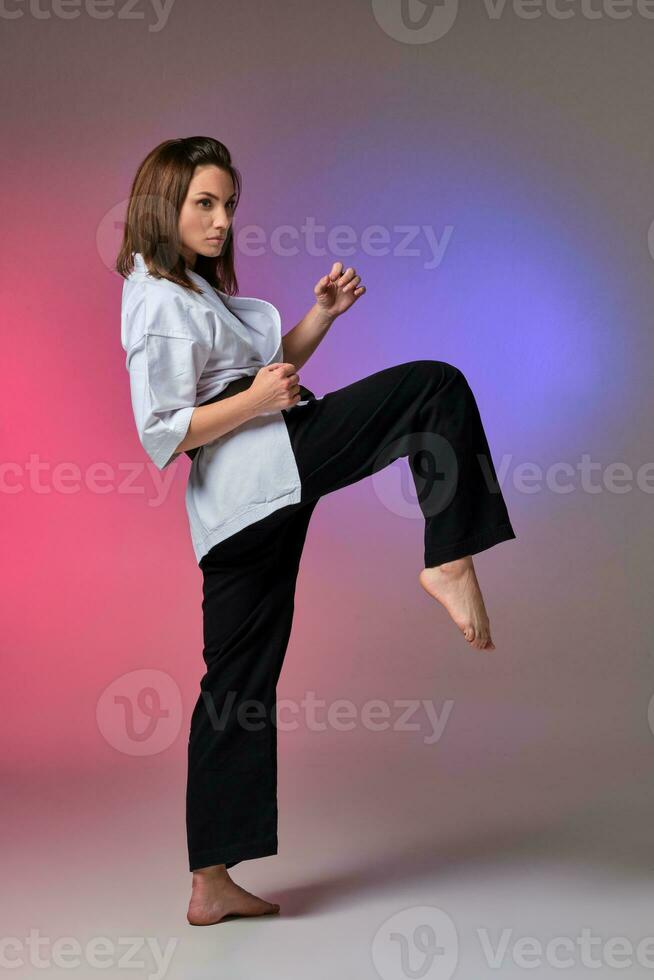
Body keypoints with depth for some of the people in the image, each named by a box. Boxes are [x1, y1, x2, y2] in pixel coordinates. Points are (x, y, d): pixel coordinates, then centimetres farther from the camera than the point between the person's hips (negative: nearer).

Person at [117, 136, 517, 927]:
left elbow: (265, 365, 26)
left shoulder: (195, 289, 22)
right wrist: (258, 400, -18)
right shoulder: (160, 304, -9)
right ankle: (449, 562, -9)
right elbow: (160, 436, -13)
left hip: (237, 506, 10)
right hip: (273, 464, -10)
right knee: (436, 385, -5)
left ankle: (211, 883, 17)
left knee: (239, 684, 10)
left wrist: (322, 314, 10)